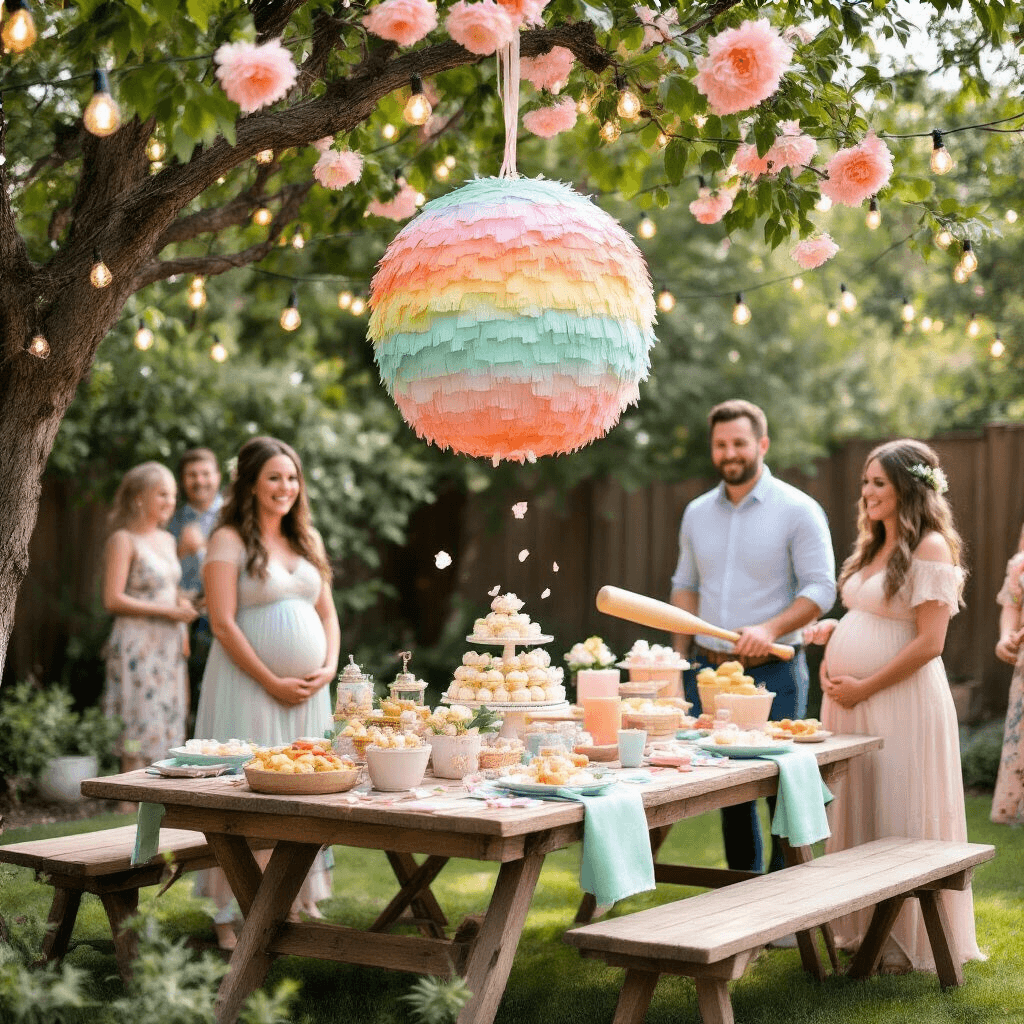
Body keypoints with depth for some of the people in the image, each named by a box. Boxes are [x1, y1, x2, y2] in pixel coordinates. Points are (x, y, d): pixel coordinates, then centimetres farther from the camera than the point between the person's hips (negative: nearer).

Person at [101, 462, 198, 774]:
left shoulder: (166, 539, 16)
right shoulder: (123, 540, -7)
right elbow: (113, 600, -14)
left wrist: (182, 604, 5)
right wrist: (168, 611, -15)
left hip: (168, 644, 8)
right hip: (137, 645, -7)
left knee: (169, 723, 6)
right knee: (141, 728, -8)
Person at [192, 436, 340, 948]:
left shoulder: (307, 540, 14)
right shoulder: (229, 540, -6)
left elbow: (327, 614, 17)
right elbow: (222, 622, -12)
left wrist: (329, 667, -1)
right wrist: (272, 682, -14)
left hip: (307, 688, 6)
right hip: (249, 684, -6)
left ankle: (302, 900, 18)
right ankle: (230, 911, 0)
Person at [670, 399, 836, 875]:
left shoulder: (798, 510, -5)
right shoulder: (697, 512, 12)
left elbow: (821, 588, -8)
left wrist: (771, 629, -22)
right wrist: (679, 658, 11)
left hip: (772, 672, -5)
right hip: (708, 670, 5)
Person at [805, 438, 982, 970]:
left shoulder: (930, 548, -11)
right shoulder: (874, 545, 16)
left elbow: (929, 642, -17)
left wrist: (863, 687, -15)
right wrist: (833, 629, 7)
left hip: (901, 702, -8)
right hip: (851, 701, 9)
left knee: (899, 820, -1)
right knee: (857, 814, 13)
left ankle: (906, 942, 10)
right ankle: (862, 930, 24)